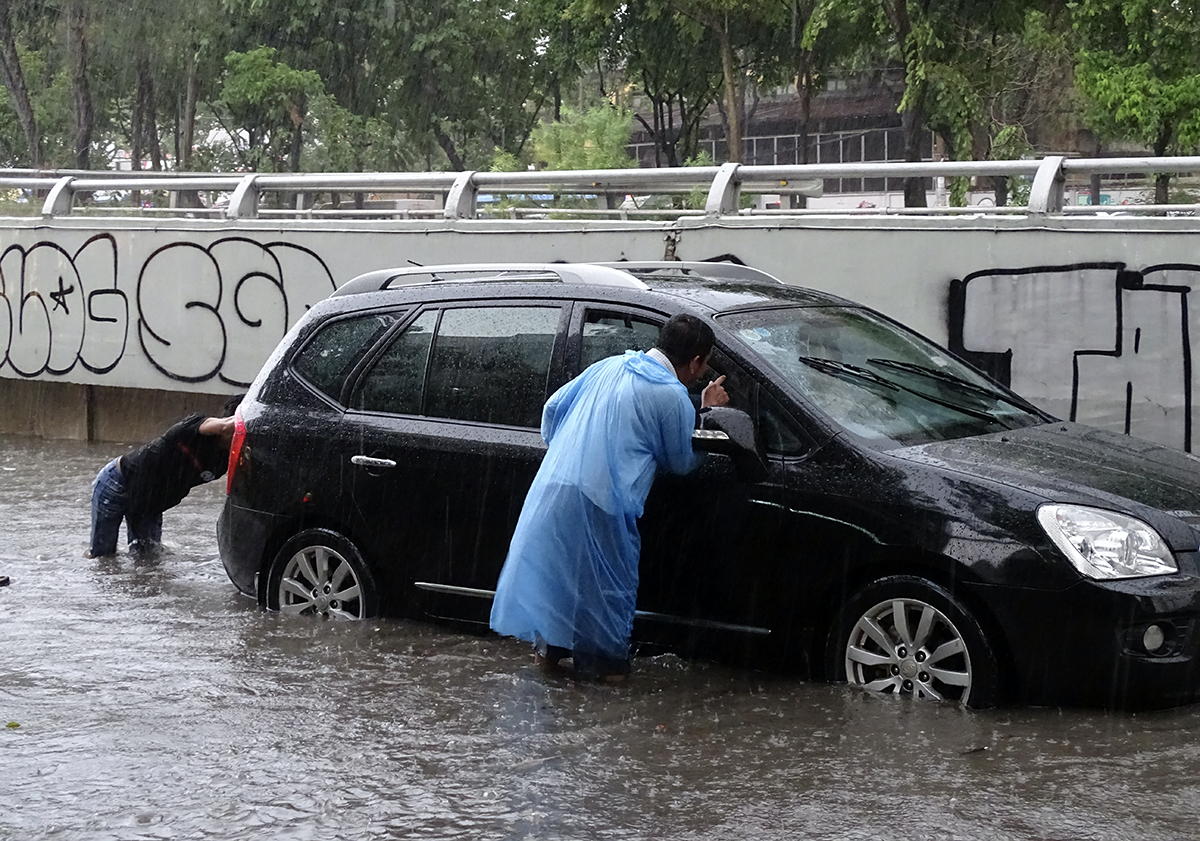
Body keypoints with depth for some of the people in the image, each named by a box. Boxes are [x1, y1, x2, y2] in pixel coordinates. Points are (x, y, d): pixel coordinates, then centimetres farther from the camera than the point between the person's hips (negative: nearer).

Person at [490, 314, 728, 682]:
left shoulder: (609, 366, 15)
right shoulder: (673, 397, -5)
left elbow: (553, 407, 19)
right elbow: (682, 461, 9)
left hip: (552, 486, 6)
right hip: (601, 502, -6)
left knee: (556, 565, 18)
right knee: (608, 579, 10)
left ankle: (549, 646, 27)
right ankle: (603, 660, 18)